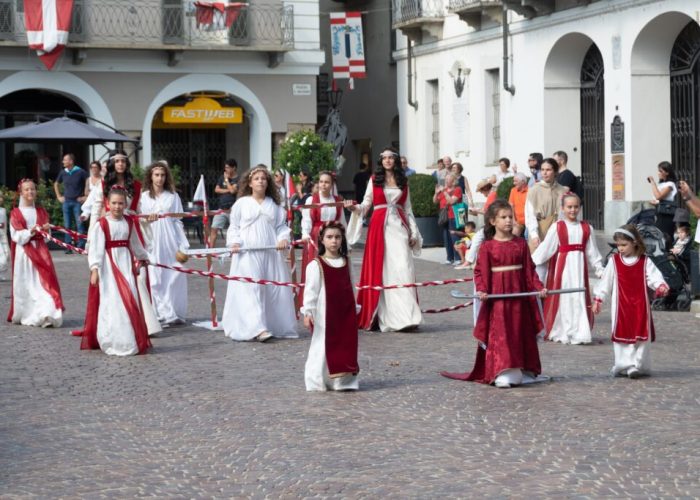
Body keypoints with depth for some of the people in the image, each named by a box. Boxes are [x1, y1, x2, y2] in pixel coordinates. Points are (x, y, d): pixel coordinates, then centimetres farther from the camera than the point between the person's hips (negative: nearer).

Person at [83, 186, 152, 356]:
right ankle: (115, 343, 0)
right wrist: (94, 268, -22)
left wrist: (143, 257, 36)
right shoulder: (101, 224, -8)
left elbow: (135, 244, 24)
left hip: (126, 264, 5)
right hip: (109, 265, -5)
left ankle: (131, 341, 12)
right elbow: (95, 248, -13)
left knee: (130, 301, 3)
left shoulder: (129, 222, 8)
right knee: (113, 302, -6)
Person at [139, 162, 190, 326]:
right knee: (155, 279, -3)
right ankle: (161, 314, 1)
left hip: (171, 241, 0)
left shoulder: (173, 196, 8)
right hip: (152, 242, 0)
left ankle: (174, 313, 7)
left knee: (174, 278, -1)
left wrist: (183, 245, 1)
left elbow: (178, 221, 6)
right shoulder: (143, 197, 6)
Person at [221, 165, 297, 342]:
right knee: (252, 289, -12)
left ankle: (274, 326, 14)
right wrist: (234, 242, -8)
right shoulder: (241, 203, 4)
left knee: (275, 290, 3)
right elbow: (234, 226, 7)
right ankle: (257, 329, -18)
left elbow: (281, 225, 13)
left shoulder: (274, 204, 12)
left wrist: (283, 238, -6)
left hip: (270, 253, 3)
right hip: (247, 253, -3)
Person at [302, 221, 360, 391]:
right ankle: (319, 382, 7)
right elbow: (310, 290, -10)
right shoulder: (316, 265, -8)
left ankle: (344, 380, 13)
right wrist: (308, 312, -16)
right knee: (323, 347, -1)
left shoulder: (346, 263, 9)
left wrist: (354, 310, 17)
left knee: (347, 345, 5)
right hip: (325, 315, -5)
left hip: (345, 314, 5)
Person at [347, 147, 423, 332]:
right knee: (379, 270, -3)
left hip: (399, 226, 1)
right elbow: (366, 204, 5)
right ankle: (382, 316, 1)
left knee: (403, 268, -9)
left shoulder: (403, 182, 14)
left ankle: (405, 316, -10)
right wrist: (354, 208, -15)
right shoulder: (374, 180, 8)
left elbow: (408, 209, 16)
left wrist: (414, 232, 10)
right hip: (379, 226, -1)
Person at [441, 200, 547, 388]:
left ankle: (521, 370, 20)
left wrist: (539, 287, -4)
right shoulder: (487, 247, -4)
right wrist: (482, 290, -19)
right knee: (499, 334, -5)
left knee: (520, 333, 10)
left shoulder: (521, 244, 5)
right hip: (497, 297, -3)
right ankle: (502, 373, -3)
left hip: (519, 296, 3)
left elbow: (529, 270, 6)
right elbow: (481, 272, -5)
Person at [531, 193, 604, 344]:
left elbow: (592, 252, 12)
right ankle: (562, 333, 10)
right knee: (562, 298, 1)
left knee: (579, 298, 0)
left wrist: (599, 269, 11)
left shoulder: (586, 228, 7)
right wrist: (531, 262, -8)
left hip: (579, 266, 2)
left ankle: (579, 333, 4)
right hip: (562, 265, -2)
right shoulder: (557, 227, -3)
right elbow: (545, 248, -3)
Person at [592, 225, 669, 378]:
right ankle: (623, 366, 10)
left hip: (640, 305, -1)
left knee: (640, 335, 0)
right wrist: (598, 299, 6)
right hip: (621, 306, 1)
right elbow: (605, 281, 6)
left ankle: (637, 366, 4)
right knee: (621, 336, 4)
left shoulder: (644, 262, -1)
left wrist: (661, 286, -31)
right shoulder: (614, 261, 3)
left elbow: (654, 276, -11)